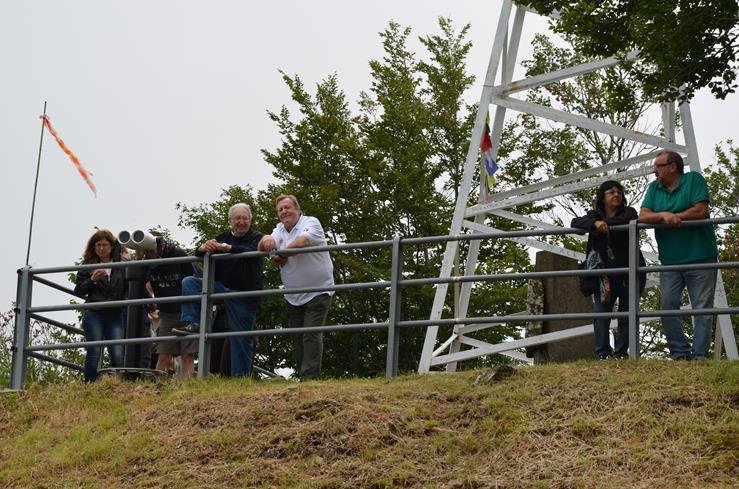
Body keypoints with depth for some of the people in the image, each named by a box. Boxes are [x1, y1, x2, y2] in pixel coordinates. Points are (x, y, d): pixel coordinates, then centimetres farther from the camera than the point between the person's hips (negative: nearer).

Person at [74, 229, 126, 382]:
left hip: (115, 315, 0)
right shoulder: (88, 265, 10)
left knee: (118, 355, -8)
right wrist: (92, 280, -8)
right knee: (94, 353, -6)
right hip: (94, 314, 0)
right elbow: (78, 290, 8)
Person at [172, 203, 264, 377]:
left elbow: (253, 253, -24)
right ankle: (192, 323, -18)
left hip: (244, 295, -4)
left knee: (241, 339, -5)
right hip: (221, 288, 4)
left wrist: (228, 248, -36)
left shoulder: (256, 238, -1)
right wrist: (202, 249, -18)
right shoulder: (222, 238, 13)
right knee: (188, 282, -12)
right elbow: (199, 257, 7)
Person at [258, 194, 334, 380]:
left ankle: (309, 377, -16)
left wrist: (282, 255, -14)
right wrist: (266, 240, -31)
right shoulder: (280, 230, 12)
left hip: (317, 291, -6)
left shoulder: (311, 223, -5)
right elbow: (263, 248, -7)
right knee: (297, 339, 8)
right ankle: (301, 377, 15)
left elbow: (303, 241, -26)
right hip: (293, 296, 7)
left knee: (311, 335, -13)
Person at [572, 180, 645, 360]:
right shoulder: (595, 215, 10)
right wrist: (595, 223, -25)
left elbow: (624, 222, -21)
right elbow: (575, 222, -8)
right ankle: (602, 354, -7)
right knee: (600, 314, -8)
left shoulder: (628, 212, 4)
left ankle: (621, 353, 7)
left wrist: (605, 224, -15)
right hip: (605, 276, 2)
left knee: (626, 316, 0)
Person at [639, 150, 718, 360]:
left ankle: (699, 355, -5)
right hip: (670, 261, 5)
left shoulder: (694, 180, 0)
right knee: (668, 307, -4)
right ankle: (680, 353, 1)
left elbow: (701, 211, -12)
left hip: (700, 257, -5)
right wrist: (664, 215, -16)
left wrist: (672, 217, -6)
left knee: (702, 308, -5)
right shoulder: (654, 188, 14)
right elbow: (643, 217, 2)